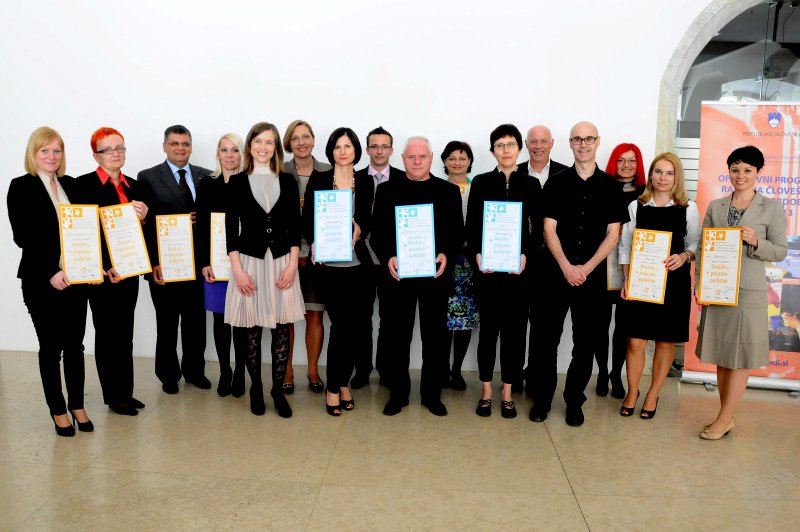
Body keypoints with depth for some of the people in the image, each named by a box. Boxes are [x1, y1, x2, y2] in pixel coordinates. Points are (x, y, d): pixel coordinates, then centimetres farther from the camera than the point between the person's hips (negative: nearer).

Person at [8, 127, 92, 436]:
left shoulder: (70, 185, 10)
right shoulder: (21, 187, -3)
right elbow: (22, 237, -9)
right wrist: (51, 273, -17)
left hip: (75, 279, 4)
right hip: (42, 282, -4)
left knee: (75, 344, 10)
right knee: (51, 347, 7)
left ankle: (77, 405, 24)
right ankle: (58, 410, 22)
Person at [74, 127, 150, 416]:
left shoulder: (134, 186, 11)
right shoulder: (85, 184, -7)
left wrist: (143, 217, -9)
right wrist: (106, 267, -16)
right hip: (102, 273, -5)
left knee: (125, 335, 13)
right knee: (107, 335, 5)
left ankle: (125, 392, 24)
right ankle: (113, 396, 17)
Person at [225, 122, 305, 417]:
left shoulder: (287, 181, 7)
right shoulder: (237, 182, 3)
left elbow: (294, 226, 5)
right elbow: (231, 228, 0)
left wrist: (292, 265, -4)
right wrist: (237, 269, -8)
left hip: (282, 262, 1)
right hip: (250, 261, -1)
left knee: (282, 328, 4)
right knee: (251, 327, 4)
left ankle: (278, 389, 16)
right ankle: (256, 387, 21)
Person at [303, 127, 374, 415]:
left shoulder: (365, 182, 8)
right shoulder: (318, 180, 2)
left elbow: (367, 218, 9)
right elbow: (307, 218, 1)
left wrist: (359, 228, -13)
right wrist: (313, 244, -16)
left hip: (359, 264, 3)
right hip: (330, 264, -3)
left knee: (359, 327, 4)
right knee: (342, 325, -3)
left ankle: (343, 381, 27)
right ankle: (333, 388, 16)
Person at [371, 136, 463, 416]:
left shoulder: (449, 191, 7)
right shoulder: (387, 190, 7)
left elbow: (458, 232, 5)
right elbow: (377, 232, 4)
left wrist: (446, 255, -13)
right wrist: (387, 258, -12)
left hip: (435, 275, 0)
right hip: (397, 274, 0)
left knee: (435, 337, 7)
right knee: (397, 337, 6)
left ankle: (432, 394, 21)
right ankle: (397, 393, 20)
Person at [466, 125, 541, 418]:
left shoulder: (530, 185, 7)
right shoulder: (481, 182, 5)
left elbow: (538, 229, 5)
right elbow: (471, 227, 3)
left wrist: (525, 254, -11)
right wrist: (477, 255, -13)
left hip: (519, 268, 1)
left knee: (514, 329, 5)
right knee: (488, 329, 5)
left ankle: (508, 394, 18)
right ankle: (486, 392, 18)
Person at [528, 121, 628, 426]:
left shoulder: (610, 186, 5)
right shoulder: (556, 184, 3)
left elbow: (613, 234, 1)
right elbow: (549, 229, -2)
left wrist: (587, 268, -9)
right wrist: (566, 267, -12)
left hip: (593, 276, 1)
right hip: (556, 273, 0)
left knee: (586, 343, 7)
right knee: (547, 339, 3)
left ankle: (574, 402, 21)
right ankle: (542, 399, 17)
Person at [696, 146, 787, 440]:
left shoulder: (772, 208, 1)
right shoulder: (715, 206, 9)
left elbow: (780, 251, 1)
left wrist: (756, 242, -18)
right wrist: (700, 285, -1)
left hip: (749, 292, -3)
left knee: (740, 356, 2)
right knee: (720, 354, 9)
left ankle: (724, 418, 11)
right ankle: (728, 416, 22)